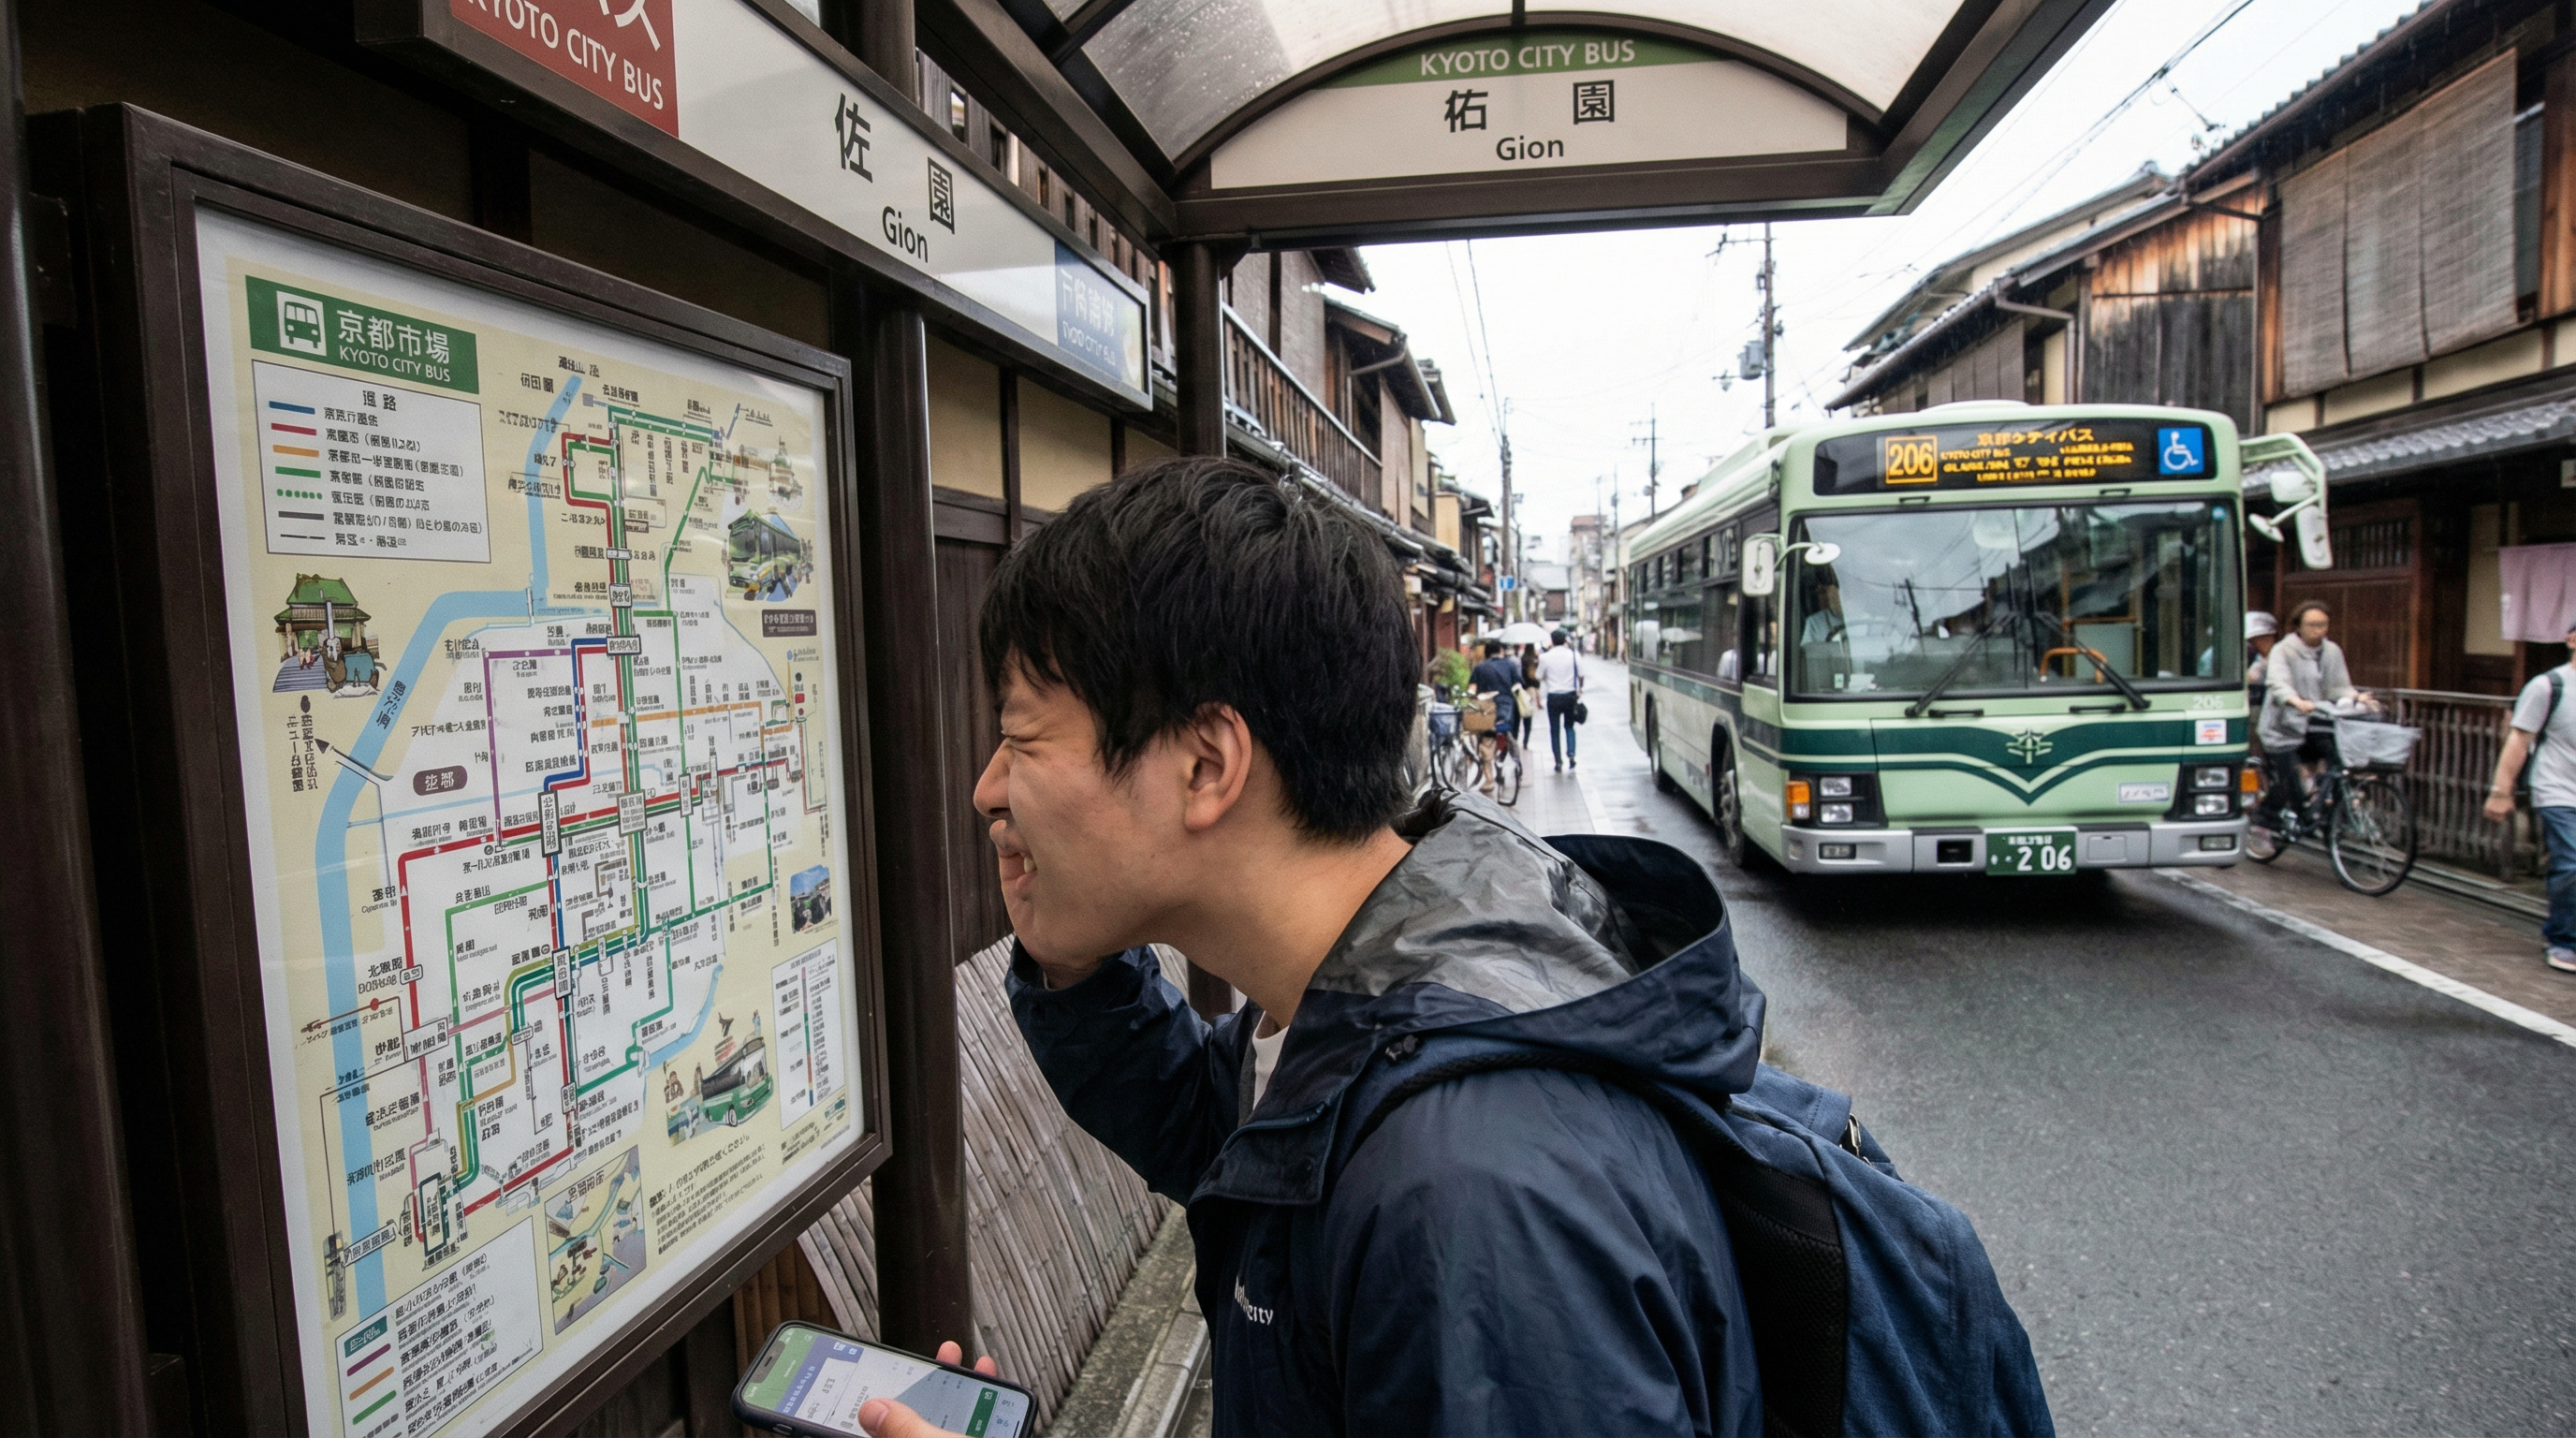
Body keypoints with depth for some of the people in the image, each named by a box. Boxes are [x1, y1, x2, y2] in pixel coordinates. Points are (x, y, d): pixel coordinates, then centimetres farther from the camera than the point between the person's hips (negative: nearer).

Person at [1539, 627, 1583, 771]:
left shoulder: (1545, 657, -7)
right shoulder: (1573, 655, -3)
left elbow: (1539, 677, 0)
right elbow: (1581, 675, 4)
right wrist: (1579, 689, 22)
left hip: (1553, 697, -2)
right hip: (1570, 695, 2)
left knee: (1554, 730, 8)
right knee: (1569, 726, 17)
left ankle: (1559, 762, 5)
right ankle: (1571, 753, -4)